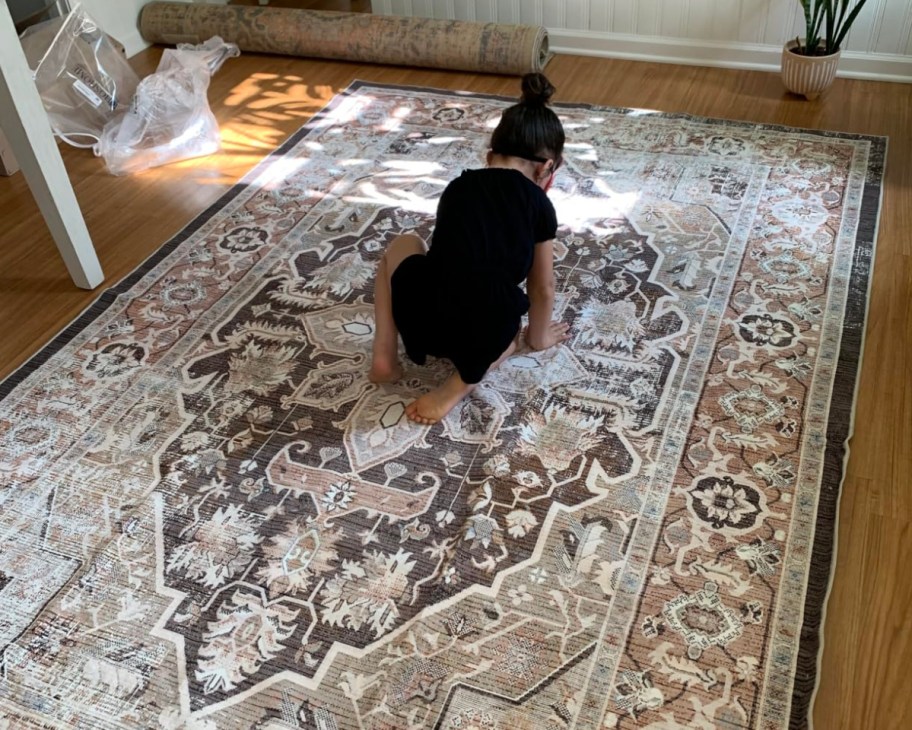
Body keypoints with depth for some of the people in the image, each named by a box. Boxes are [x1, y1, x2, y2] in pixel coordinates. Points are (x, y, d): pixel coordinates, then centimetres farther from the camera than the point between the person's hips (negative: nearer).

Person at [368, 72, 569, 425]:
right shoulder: (539, 204, 8)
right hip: (485, 335, -1)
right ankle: (465, 379, 5)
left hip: (420, 321, 1)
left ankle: (385, 357, 20)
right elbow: (542, 287, 18)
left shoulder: (457, 187, 16)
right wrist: (539, 337, 37)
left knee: (403, 244, 32)